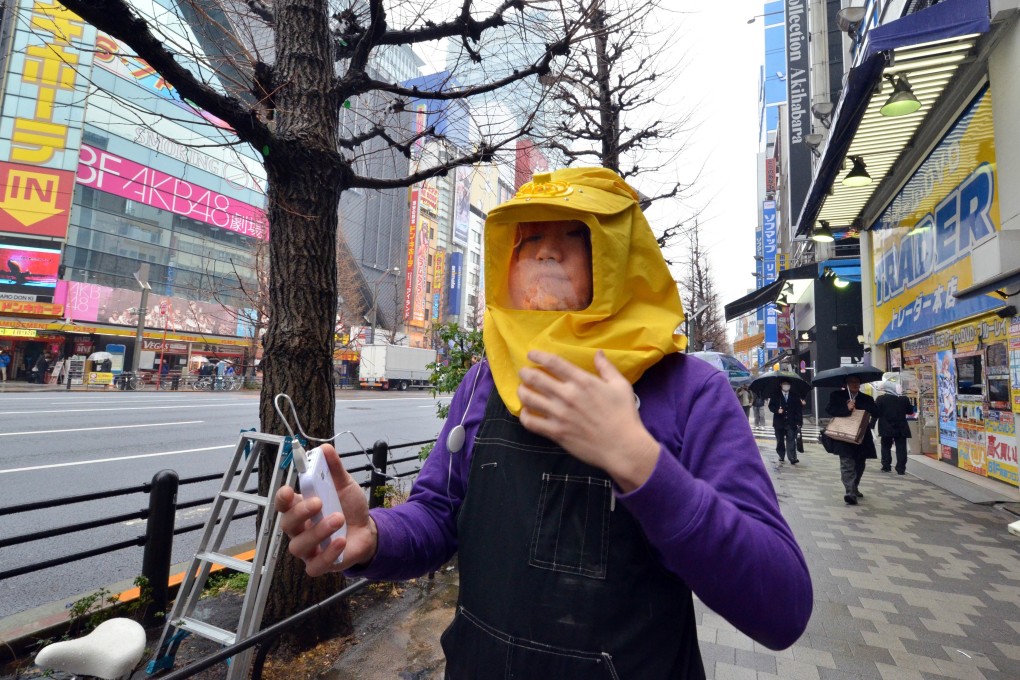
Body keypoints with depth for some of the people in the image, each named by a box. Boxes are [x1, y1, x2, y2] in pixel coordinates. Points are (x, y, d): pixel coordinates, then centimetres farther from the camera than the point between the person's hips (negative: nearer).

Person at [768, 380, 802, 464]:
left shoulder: (795, 396, 5)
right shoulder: (775, 396, 4)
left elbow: (799, 409, 4)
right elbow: (771, 406, 3)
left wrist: (799, 422, -3)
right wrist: (777, 410, -18)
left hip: (791, 423, -1)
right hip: (779, 422, 1)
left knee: (791, 441, -9)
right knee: (780, 441, 10)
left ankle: (792, 458, -11)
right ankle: (781, 456, 24)